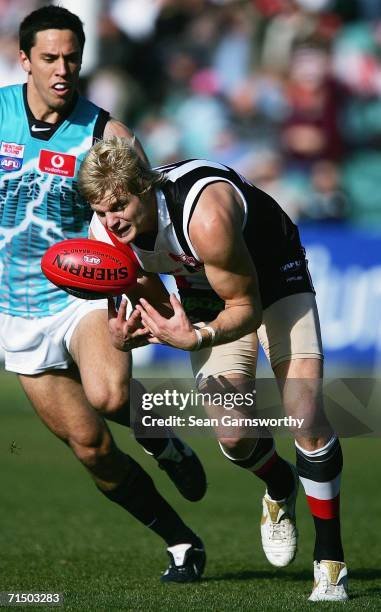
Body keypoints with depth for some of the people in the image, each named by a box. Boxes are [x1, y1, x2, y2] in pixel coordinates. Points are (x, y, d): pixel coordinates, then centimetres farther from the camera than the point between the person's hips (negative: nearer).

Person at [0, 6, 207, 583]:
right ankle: (182, 543, 15)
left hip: (83, 292, -3)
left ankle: (158, 436, 0)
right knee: (90, 444, 0)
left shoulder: (105, 133, -8)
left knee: (107, 396, -34)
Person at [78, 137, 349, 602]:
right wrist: (124, 337, -28)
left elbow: (247, 307, -28)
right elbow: (158, 308, -6)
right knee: (235, 440, -10)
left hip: (273, 277, -4)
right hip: (203, 291, 4)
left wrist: (199, 337, -46)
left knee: (306, 415, -19)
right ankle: (280, 489, 27)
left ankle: (330, 562, -6)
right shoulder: (105, 235, -22)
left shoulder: (207, 218, -41)